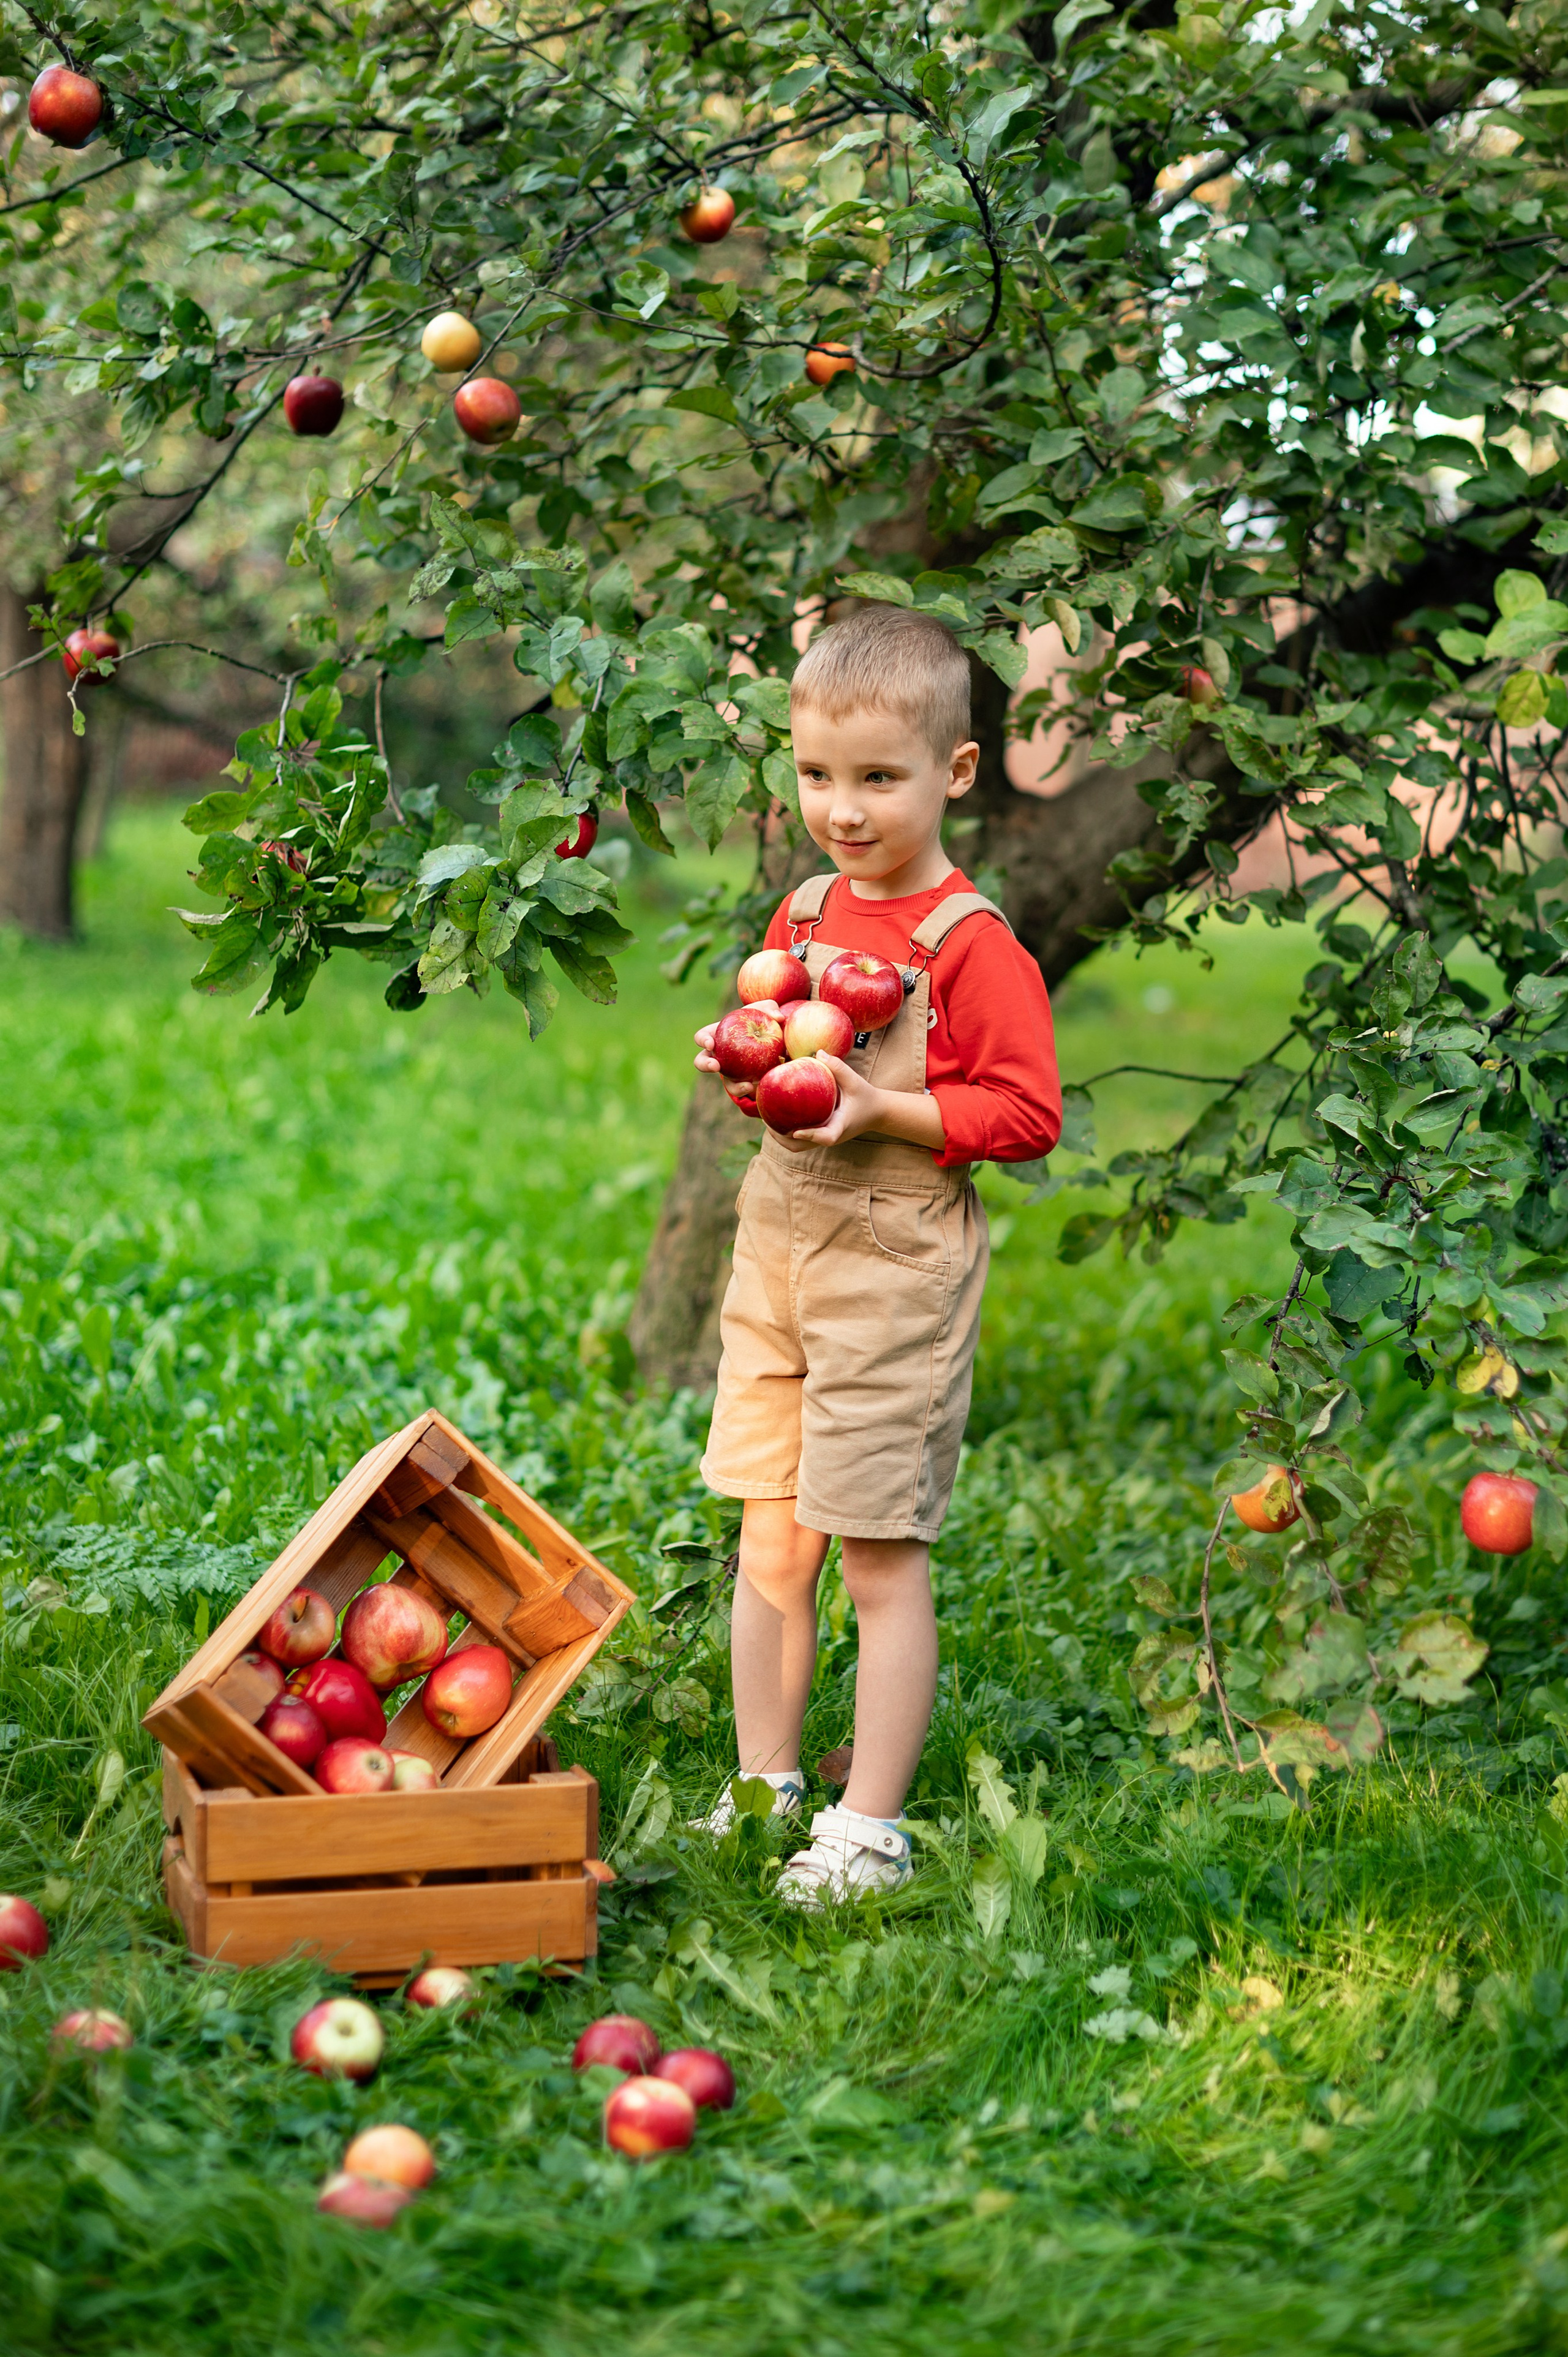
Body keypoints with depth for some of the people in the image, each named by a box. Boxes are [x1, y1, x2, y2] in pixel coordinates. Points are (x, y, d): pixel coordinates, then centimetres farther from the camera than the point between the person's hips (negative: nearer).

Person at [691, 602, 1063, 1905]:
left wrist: (881, 1108, -23)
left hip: (896, 1270, -7)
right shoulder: (801, 916, 9)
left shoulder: (972, 944, -13)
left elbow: (1027, 1112, -16)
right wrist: (739, 1059, 2)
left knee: (883, 1556, 0)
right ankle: (762, 1793, 24)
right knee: (769, 1542, 12)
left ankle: (870, 1830, 10)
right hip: (777, 1249, 7)